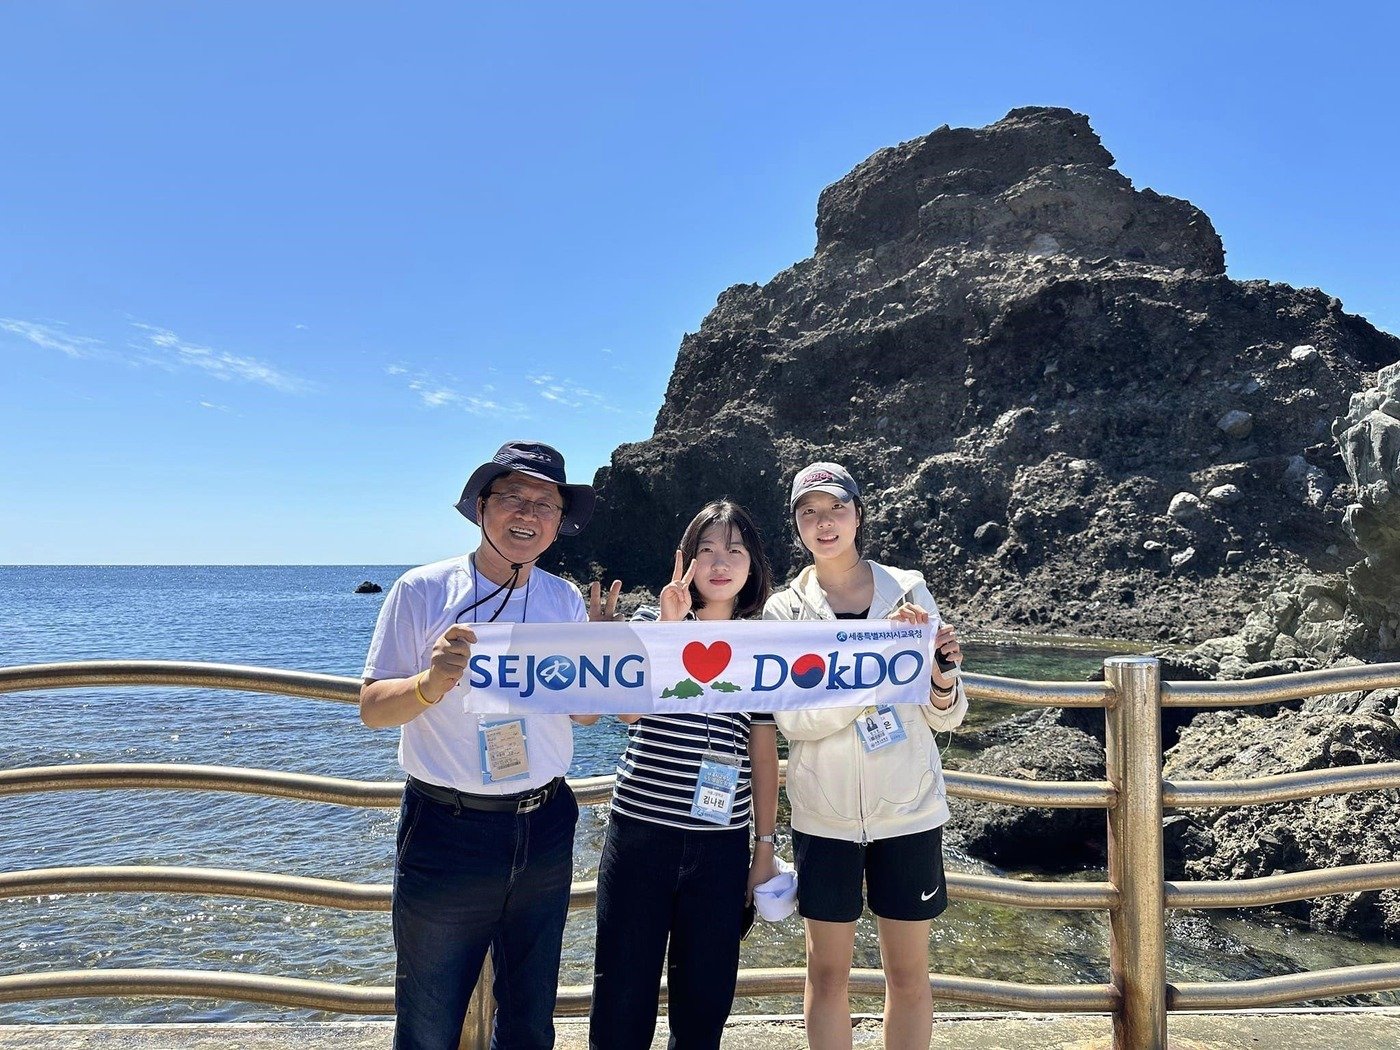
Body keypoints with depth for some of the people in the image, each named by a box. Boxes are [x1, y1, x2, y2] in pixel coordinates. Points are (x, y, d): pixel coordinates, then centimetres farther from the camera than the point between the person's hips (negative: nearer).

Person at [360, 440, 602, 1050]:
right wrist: (432, 683, -28)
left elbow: (583, 711, 9)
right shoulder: (423, 590, -8)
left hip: (546, 832, 4)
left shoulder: (565, 601, 2)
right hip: (446, 831, -3)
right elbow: (371, 709, -8)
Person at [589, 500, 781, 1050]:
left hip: (721, 845, 2)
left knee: (704, 1003, 14)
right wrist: (669, 625, -19)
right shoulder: (653, 621, 1)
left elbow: (764, 754, 8)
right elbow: (628, 708, -16)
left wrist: (765, 849, 10)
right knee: (622, 1003, 8)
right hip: (639, 832, -1)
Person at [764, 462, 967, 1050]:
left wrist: (944, 682, -18)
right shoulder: (784, 609, -2)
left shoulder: (908, 590, -1)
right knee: (828, 970, 11)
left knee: (908, 972, 12)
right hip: (824, 813, 0)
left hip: (908, 806, 1)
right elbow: (792, 719, -17)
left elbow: (944, 719, 4)